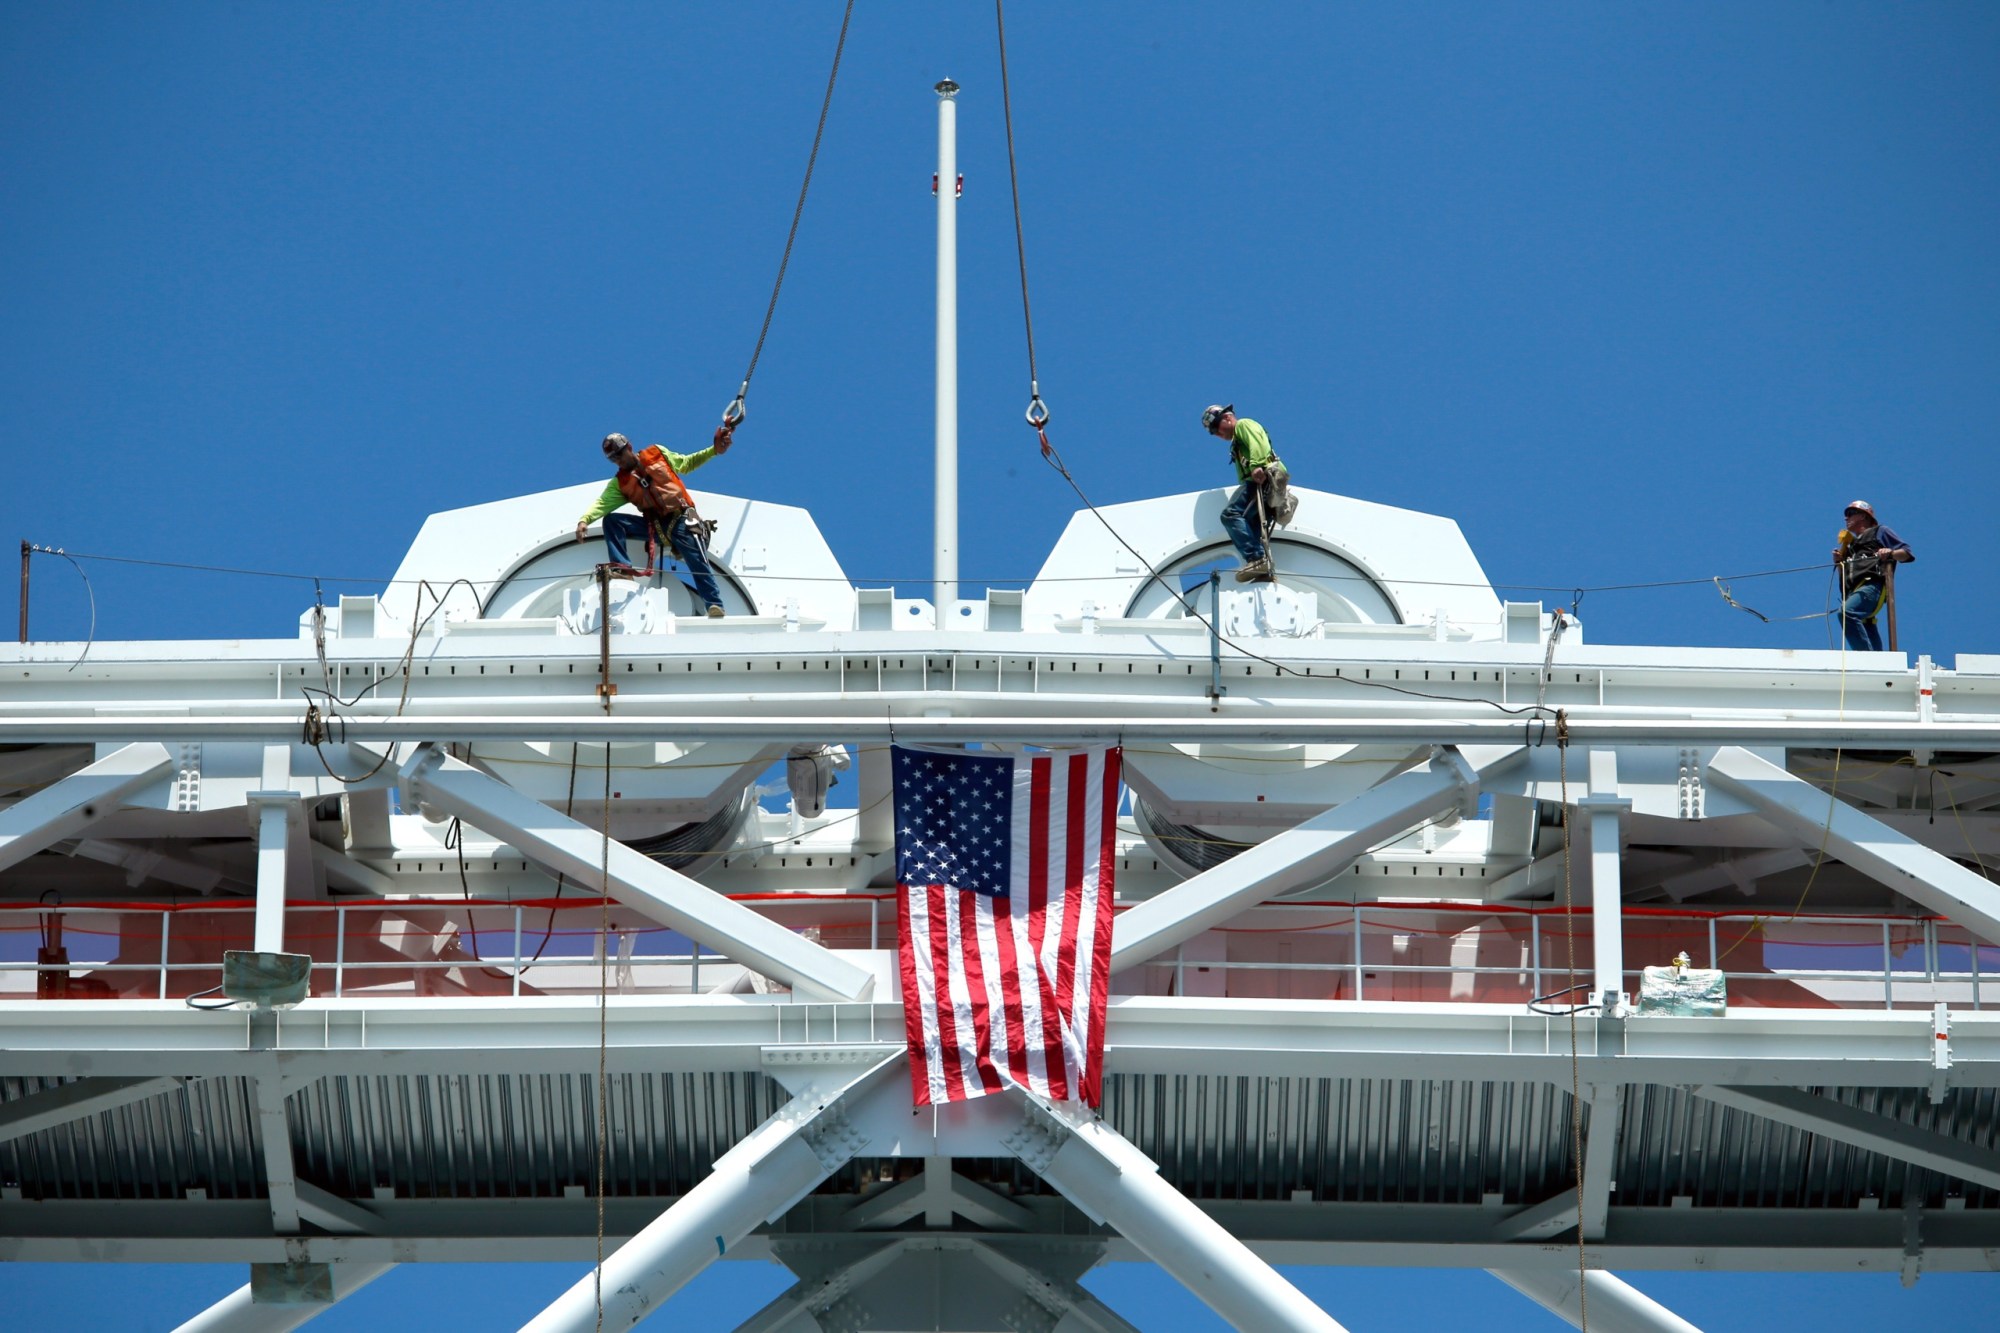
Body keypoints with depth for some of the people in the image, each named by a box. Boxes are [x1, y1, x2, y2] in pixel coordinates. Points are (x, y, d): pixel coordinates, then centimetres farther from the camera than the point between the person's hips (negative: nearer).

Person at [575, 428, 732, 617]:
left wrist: (714, 451, 5)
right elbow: (603, 503, -5)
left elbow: (687, 464, 16)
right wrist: (585, 519, -24)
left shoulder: (656, 454, 7)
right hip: (654, 525, 3)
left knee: (698, 564, -18)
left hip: (680, 519, -3)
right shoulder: (619, 483, 10)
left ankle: (715, 605, -18)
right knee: (611, 521, -10)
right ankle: (622, 568, -16)